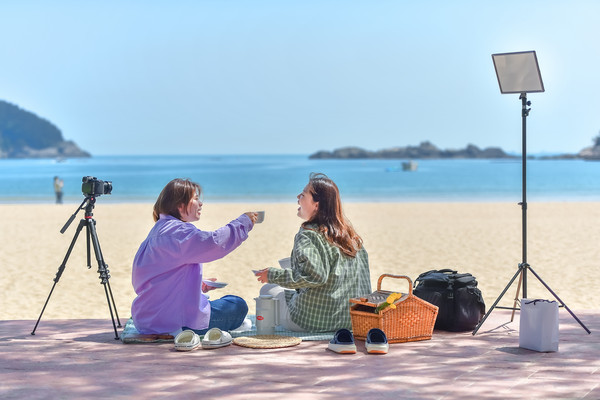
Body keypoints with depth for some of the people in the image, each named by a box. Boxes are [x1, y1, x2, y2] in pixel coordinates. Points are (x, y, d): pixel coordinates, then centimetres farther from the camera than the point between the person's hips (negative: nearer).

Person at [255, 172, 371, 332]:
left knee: (268, 289, 15)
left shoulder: (307, 235, -18)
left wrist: (273, 275, -16)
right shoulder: (348, 233, 5)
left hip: (314, 320, -7)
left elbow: (314, 276, -27)